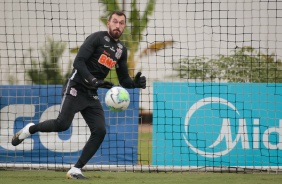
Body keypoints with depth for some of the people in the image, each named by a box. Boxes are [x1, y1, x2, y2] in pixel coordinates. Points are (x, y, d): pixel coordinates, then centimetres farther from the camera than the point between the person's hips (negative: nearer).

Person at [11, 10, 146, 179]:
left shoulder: (122, 50, 13)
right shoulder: (97, 38, -7)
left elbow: (124, 80, 16)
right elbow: (78, 62, -16)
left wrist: (136, 83, -6)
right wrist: (93, 81, -29)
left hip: (92, 95, 7)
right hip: (76, 87, -7)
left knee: (100, 131, -9)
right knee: (62, 124, -23)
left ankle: (76, 170, -3)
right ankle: (30, 129, 5)